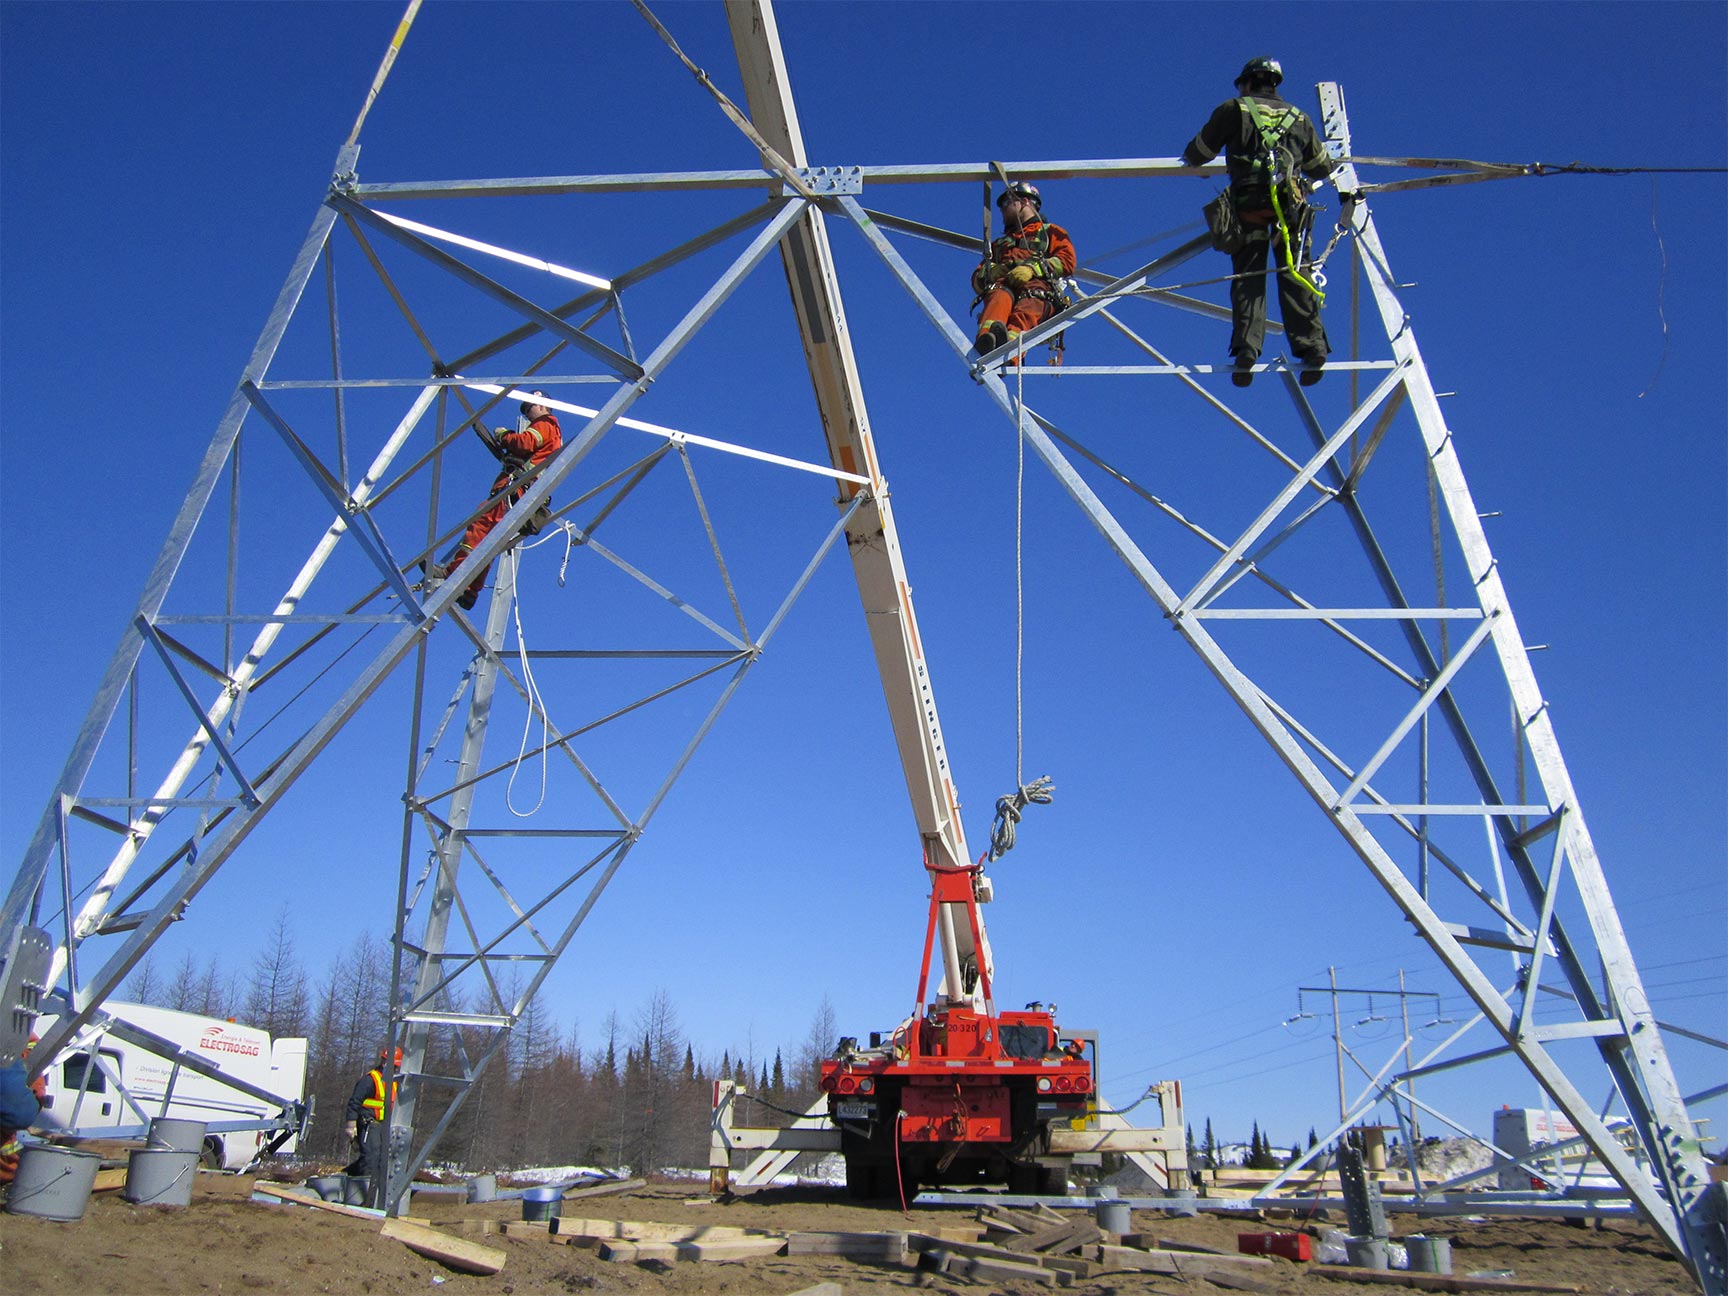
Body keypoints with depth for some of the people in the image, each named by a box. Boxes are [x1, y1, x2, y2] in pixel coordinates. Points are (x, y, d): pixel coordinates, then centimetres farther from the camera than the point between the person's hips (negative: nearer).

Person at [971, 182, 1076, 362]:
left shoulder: (1050, 232, 31)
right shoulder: (999, 244, 42)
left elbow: (1067, 261, 10)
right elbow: (977, 279, 29)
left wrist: (1033, 268, -8)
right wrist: (990, 271, 3)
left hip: (1038, 285, -3)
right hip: (1001, 285, 3)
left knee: (1028, 307, -40)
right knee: (1000, 298, -37)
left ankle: (1010, 349, -72)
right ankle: (988, 339, -69)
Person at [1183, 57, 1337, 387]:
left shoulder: (1233, 110, 14)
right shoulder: (1298, 117, 24)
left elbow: (1196, 155, 17)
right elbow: (1322, 167, 29)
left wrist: (1189, 159, 41)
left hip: (1249, 202, -2)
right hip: (1290, 203, 2)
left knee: (1248, 276, -5)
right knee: (1294, 273, -1)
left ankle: (1246, 347, -20)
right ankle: (1312, 347, -12)